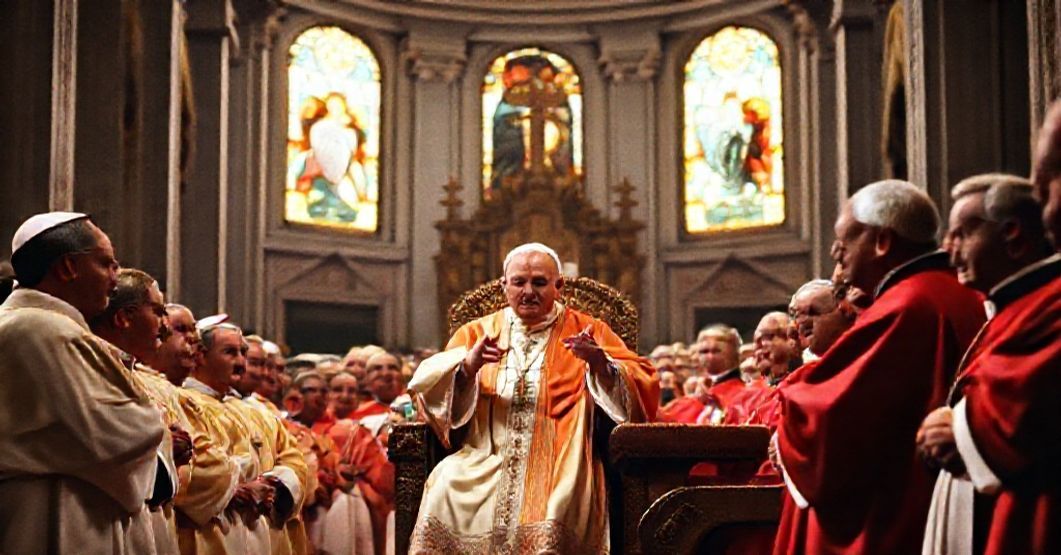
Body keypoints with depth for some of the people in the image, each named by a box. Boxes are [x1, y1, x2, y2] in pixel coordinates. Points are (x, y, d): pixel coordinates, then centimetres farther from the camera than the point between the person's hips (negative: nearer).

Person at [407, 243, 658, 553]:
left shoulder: (588, 332, 14)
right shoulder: (478, 332, 18)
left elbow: (643, 384, 2)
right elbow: (425, 384, 5)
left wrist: (600, 364, -19)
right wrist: (468, 365, -16)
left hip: (558, 460, -1)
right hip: (485, 455, 2)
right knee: (445, 491, -28)